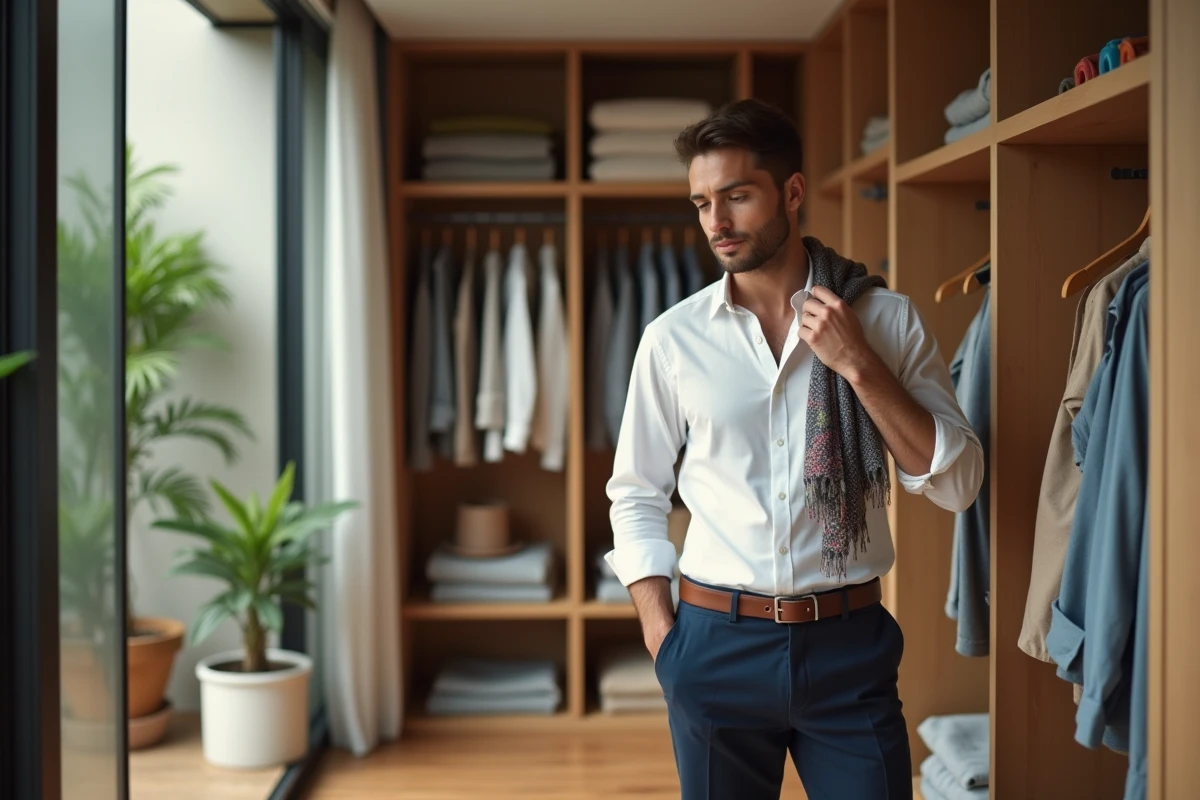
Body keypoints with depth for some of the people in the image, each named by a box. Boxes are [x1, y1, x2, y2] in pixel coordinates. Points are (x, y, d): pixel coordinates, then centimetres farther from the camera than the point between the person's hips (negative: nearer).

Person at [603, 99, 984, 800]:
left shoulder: (887, 319, -2)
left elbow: (958, 484, -5)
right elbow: (637, 497, 7)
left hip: (850, 644, 0)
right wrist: (662, 637, -1)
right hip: (717, 644, 1)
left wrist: (859, 366, -14)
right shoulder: (673, 337, 0)